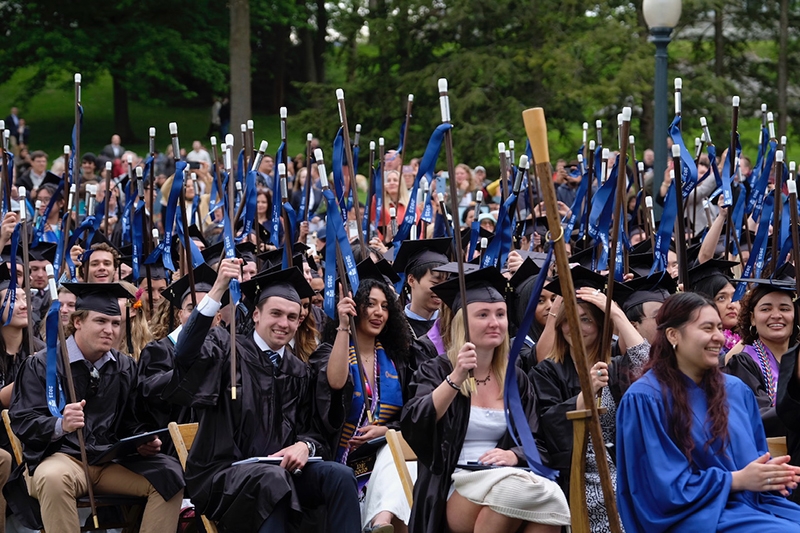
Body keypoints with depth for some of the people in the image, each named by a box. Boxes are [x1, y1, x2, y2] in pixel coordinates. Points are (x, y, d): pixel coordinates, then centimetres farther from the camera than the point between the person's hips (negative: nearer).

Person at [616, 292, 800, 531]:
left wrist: (771, 471, -5)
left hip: (754, 504, 7)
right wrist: (736, 480, -15)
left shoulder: (736, 390, 13)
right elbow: (664, 488, -12)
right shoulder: (645, 399, -8)